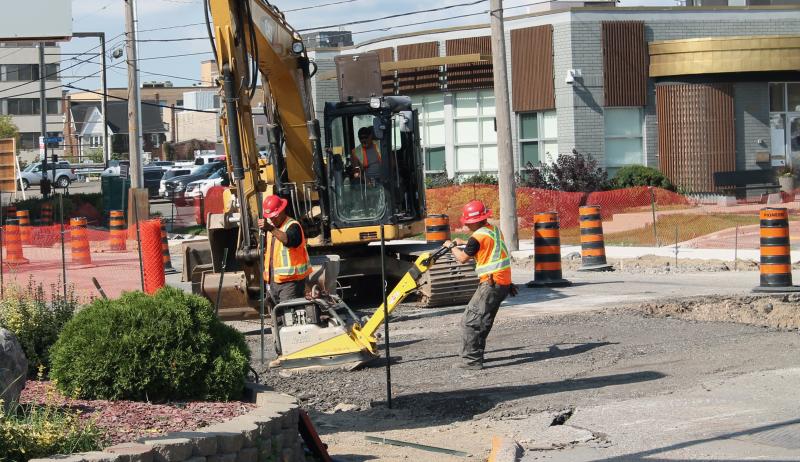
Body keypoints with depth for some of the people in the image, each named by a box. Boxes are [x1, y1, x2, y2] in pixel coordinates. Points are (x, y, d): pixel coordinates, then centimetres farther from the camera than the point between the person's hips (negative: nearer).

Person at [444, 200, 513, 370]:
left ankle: (472, 360, -11)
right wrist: (464, 243, 29)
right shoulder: (495, 230, 12)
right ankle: (476, 354, 24)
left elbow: (462, 258, -2)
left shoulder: (478, 237, -13)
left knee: (471, 320, -7)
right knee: (483, 320, 18)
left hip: (491, 283, -9)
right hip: (504, 283, 9)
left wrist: (452, 246, 15)